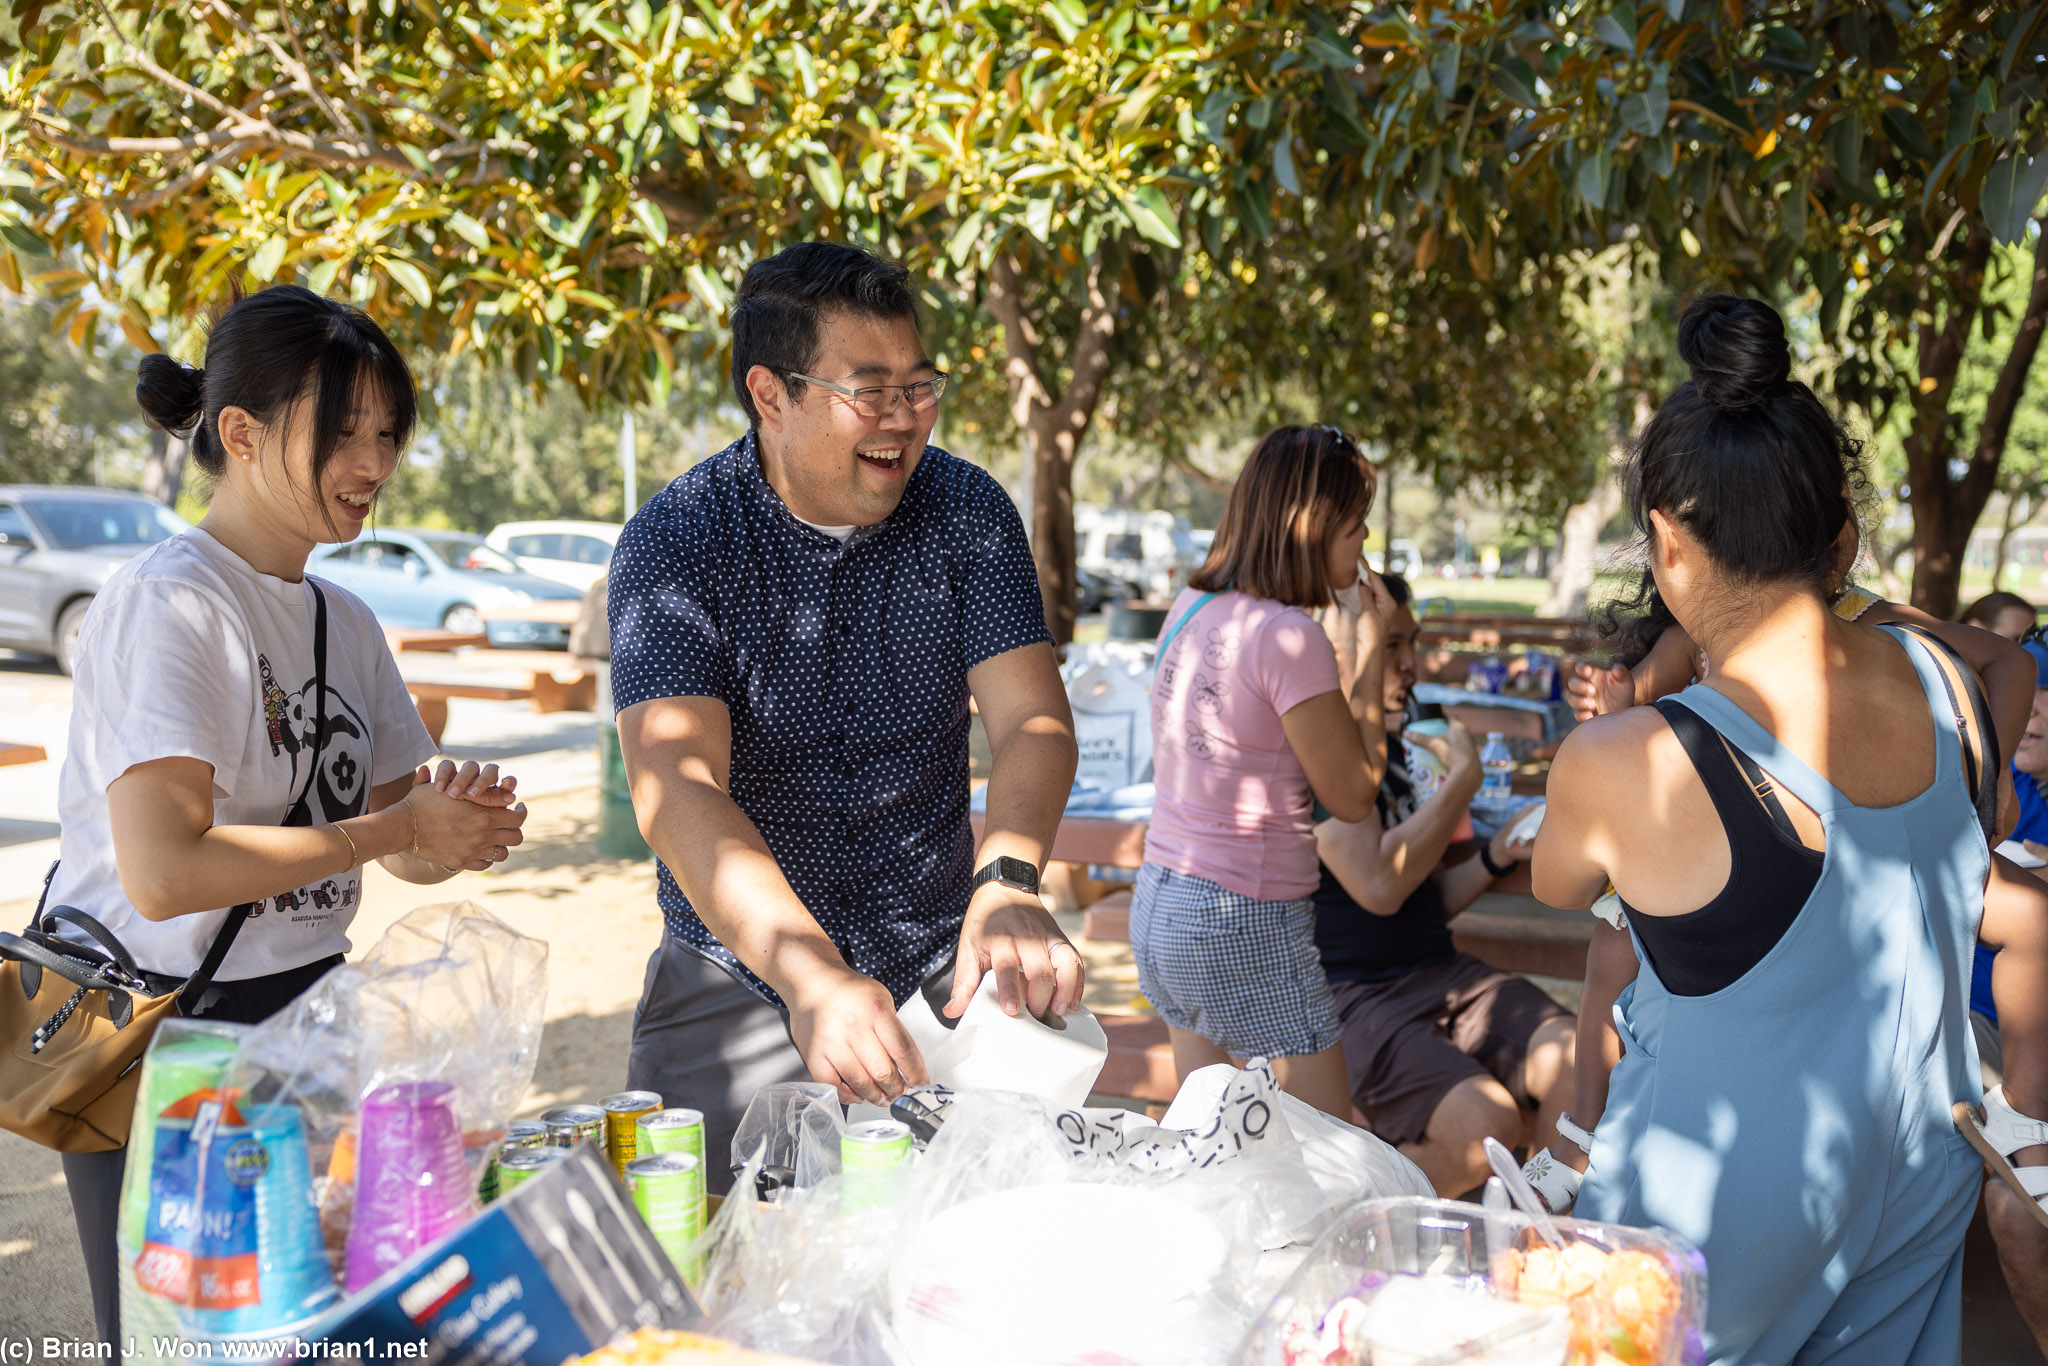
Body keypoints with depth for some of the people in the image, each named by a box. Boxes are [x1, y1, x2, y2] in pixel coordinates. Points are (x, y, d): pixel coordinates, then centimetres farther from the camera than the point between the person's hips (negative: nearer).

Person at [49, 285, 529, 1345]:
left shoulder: (345, 622, 9)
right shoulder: (169, 603, -15)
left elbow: (407, 845, 11)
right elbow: (162, 872, -26)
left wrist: (464, 825, -12)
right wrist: (400, 828, -19)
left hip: (303, 1017, 7)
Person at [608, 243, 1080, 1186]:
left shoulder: (969, 513, -2)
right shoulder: (674, 543, -13)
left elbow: (1033, 720, -10)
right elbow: (676, 788, -25)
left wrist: (1008, 881, -32)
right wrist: (810, 974, -40)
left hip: (939, 970, 2)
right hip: (740, 982, -2)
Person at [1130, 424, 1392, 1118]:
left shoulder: (1190, 609, 5)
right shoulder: (1289, 634, -19)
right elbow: (1352, 795, -11)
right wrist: (1369, 646, -4)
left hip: (1159, 905, 9)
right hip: (1244, 928, -9)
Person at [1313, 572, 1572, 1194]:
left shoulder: (1396, 749, 18)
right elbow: (1378, 886, -22)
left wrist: (1497, 856, 3)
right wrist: (1463, 777, -11)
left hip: (1444, 974, 8)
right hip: (1351, 997, -8)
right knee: (1486, 1125, -27)